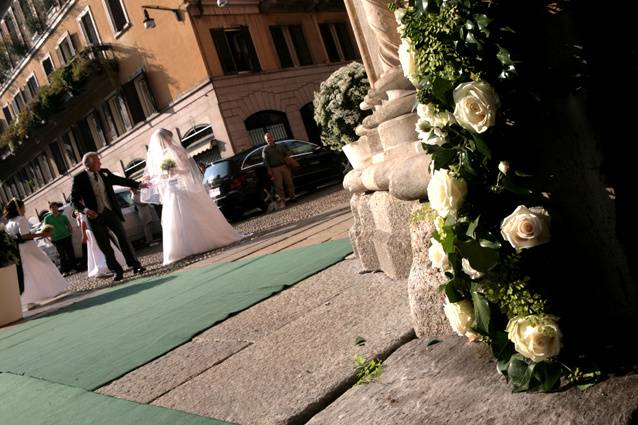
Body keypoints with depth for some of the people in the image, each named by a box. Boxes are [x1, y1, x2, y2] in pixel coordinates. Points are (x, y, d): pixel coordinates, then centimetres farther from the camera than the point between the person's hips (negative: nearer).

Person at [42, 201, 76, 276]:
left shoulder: (63, 216, 9)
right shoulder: (47, 218, 4)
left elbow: (69, 225, 14)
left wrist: (71, 232, -2)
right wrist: (50, 237, -9)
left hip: (67, 237, 1)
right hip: (57, 239, -1)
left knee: (70, 253, 3)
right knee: (62, 255, 0)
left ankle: (73, 267, 14)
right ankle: (64, 271, 5)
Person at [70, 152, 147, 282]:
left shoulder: (105, 173, 2)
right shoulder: (79, 178, -7)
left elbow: (120, 180, 16)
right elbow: (74, 199, -5)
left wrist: (138, 185, 13)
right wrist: (84, 209, -21)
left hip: (111, 212, 2)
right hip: (95, 216, -2)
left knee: (123, 237, -2)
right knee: (105, 246, 3)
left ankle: (135, 265, 3)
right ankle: (117, 271, 13)